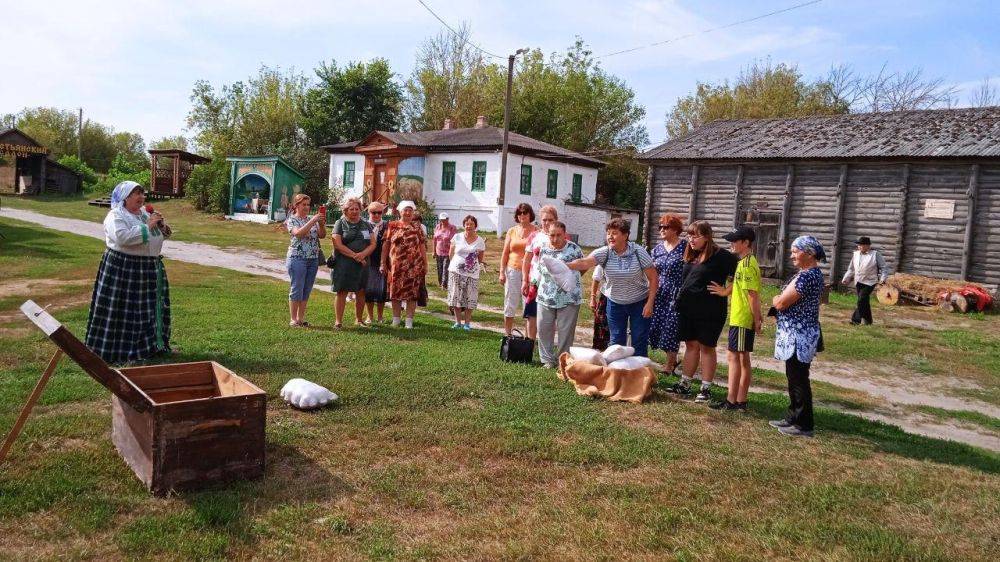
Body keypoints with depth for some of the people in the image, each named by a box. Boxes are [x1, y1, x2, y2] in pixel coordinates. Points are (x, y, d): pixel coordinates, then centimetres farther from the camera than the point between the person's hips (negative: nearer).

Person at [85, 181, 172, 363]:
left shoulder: (144, 213, 14)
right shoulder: (115, 216, -9)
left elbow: (159, 236, 20)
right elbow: (122, 237, -26)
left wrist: (161, 226, -2)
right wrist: (147, 226, -22)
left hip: (150, 268, 8)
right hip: (122, 269, -8)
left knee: (149, 309, 14)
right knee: (122, 311, -4)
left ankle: (151, 344, 26)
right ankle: (114, 349, 5)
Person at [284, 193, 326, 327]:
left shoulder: (312, 219, 13)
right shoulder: (292, 220, -2)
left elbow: (322, 235, 6)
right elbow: (298, 233, -21)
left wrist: (321, 224, -12)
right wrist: (313, 221, -24)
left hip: (313, 259, 5)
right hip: (297, 258, -5)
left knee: (306, 291, 8)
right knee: (297, 289, -3)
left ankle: (301, 318, 16)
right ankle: (293, 319, 5)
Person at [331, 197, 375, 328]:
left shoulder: (366, 224, 15)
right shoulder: (340, 223, 3)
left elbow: (373, 244, 8)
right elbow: (337, 244, -8)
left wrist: (363, 254, -12)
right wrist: (354, 255, -13)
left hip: (362, 263, 4)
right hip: (343, 263, -4)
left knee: (361, 292, 6)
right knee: (342, 292, -4)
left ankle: (359, 319, 19)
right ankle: (338, 321, 0)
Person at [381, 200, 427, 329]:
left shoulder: (417, 227, 8)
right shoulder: (392, 226, 5)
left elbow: (422, 246, 7)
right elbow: (385, 245, 4)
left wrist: (425, 264, 5)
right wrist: (383, 263, 0)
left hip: (414, 266, 0)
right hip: (396, 265, 0)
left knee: (412, 293, 2)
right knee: (395, 292, 6)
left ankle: (409, 321, 9)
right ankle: (396, 320, 16)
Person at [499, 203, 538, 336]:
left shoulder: (536, 231, 1)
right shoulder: (512, 231, 9)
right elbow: (505, 253, 10)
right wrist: (502, 272, 4)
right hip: (513, 270, 3)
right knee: (510, 305, 7)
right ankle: (507, 334, 16)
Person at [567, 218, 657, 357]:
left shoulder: (638, 252, -15)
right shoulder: (604, 253, -12)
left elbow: (653, 278, -10)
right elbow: (584, 262, -28)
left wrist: (650, 303, -15)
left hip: (639, 303, -2)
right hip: (615, 303, 2)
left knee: (640, 342, 4)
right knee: (616, 342, 10)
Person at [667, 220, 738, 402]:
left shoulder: (720, 256, -12)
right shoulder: (691, 256, 9)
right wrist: (680, 301, 16)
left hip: (709, 311, -6)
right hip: (688, 309, 6)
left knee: (706, 347, 4)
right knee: (691, 345, 13)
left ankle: (706, 389, 13)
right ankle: (685, 384, 21)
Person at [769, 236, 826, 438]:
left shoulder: (806, 276, -21)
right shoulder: (814, 273, 13)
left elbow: (780, 303, -21)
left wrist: (775, 299, 0)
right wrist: (780, 299, 1)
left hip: (799, 336, -10)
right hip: (797, 335, 10)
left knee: (798, 380, -1)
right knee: (794, 378, 17)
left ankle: (803, 425, 9)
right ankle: (793, 418, 28)